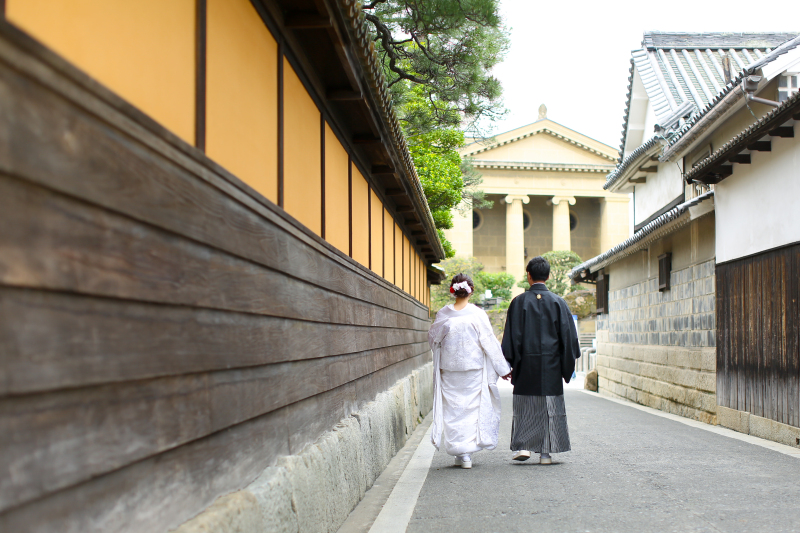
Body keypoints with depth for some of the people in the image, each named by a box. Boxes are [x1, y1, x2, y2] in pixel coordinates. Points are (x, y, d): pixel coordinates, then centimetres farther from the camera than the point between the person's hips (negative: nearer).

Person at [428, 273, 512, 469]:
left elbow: (432, 338, 7)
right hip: (474, 369, -1)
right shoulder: (477, 314, -9)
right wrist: (503, 368, 1)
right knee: (472, 407, 12)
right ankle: (469, 450, 13)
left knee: (453, 409, 8)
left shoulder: (443, 315, -5)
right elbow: (490, 343, -6)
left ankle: (461, 454, 7)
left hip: (449, 369, 1)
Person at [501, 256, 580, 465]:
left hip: (526, 363, -1)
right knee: (550, 406, 7)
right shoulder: (557, 302, 0)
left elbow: (512, 336, -4)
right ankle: (546, 452, 8)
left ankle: (522, 446, 1)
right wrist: (568, 365, 9)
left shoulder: (519, 302, -4)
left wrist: (509, 364, 2)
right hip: (551, 364, 1)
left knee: (524, 406, 10)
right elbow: (568, 335, 2)